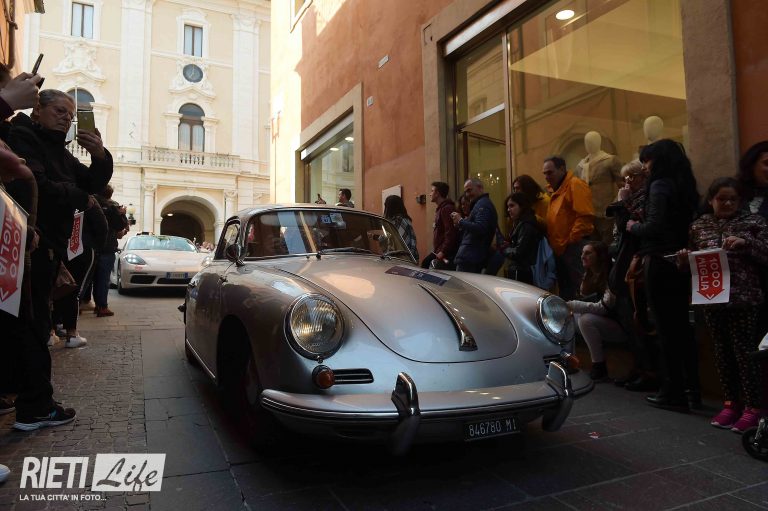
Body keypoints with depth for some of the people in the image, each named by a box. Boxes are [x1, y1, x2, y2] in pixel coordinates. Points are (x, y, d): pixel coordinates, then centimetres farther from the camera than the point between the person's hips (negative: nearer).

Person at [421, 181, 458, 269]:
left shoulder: (447, 208, -14)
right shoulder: (440, 208, 19)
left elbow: (450, 233, -22)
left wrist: (443, 252, -22)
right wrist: (437, 251, 16)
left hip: (446, 254, -11)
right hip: (438, 252, 11)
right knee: (425, 264, 12)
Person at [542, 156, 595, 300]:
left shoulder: (575, 185, -10)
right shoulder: (557, 190, 18)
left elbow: (585, 216, -20)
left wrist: (571, 240, -18)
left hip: (574, 248, -9)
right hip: (559, 249, 9)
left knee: (578, 288, -5)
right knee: (564, 288, 15)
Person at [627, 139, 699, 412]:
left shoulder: (659, 186, -11)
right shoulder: (685, 186, 14)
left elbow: (655, 226, -21)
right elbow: (684, 222, 17)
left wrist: (633, 227, -2)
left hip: (660, 262, -9)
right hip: (681, 261, 9)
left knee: (666, 328, -3)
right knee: (681, 325, 14)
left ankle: (674, 392, 3)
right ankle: (691, 387, 23)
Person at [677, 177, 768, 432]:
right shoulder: (699, 226, 9)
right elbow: (692, 264, 15)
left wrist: (746, 244, -19)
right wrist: (684, 260, -6)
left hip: (744, 299, -3)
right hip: (712, 300, 4)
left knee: (745, 352, 0)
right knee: (722, 352, 11)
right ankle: (731, 402, 23)